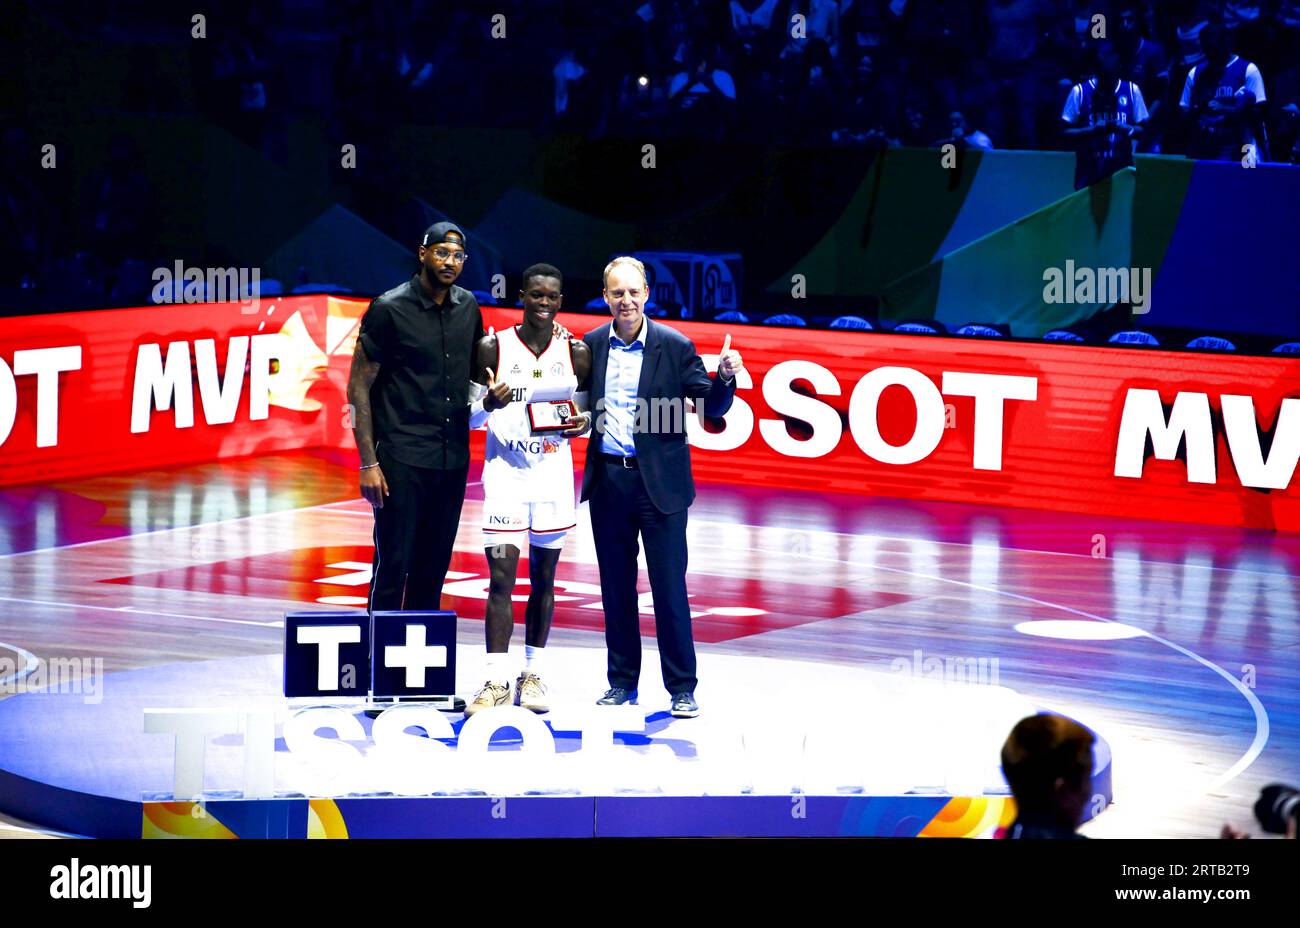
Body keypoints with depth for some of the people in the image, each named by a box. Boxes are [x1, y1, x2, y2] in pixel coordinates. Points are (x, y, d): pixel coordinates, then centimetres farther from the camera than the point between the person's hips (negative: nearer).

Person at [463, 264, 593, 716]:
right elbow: (469, 417, 1)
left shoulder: (576, 353, 3)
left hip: (553, 476, 2)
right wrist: (489, 403, -20)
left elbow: (591, 408, 14)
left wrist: (583, 424, -8)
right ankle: (496, 681, -7)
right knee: (501, 578, -8)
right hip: (506, 475, -2)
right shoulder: (492, 349, -4)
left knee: (544, 578, 9)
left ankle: (532, 675, 19)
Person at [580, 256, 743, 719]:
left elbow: (711, 406, -5)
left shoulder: (675, 346, -4)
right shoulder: (591, 346, 5)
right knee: (616, 586, 11)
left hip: (659, 482, -3)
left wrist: (725, 377, -23)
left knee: (669, 587, -2)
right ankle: (622, 680, 21)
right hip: (608, 480, 3)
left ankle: (682, 688, 5)